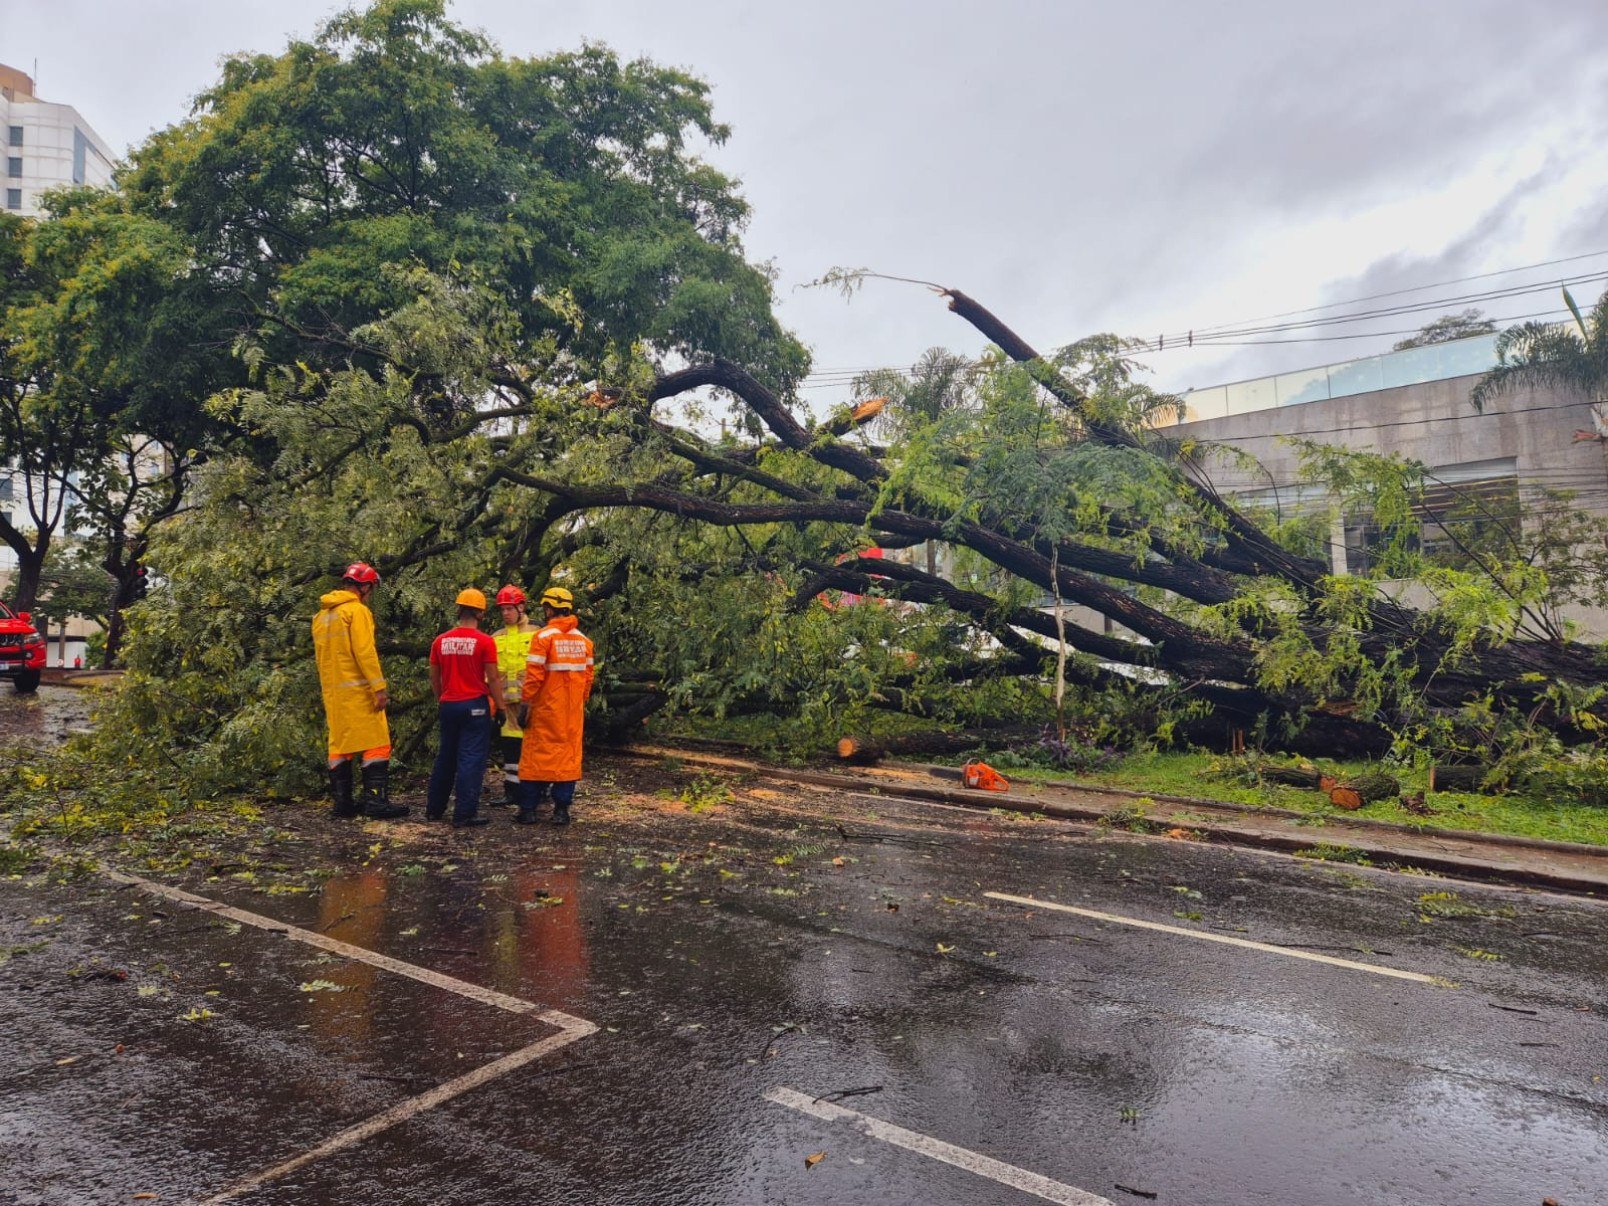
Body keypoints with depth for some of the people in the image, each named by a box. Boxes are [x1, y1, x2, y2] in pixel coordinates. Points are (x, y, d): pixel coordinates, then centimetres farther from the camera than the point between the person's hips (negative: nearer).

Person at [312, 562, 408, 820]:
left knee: (339, 745, 11)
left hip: (332, 692, 8)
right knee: (375, 743, -6)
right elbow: (365, 651, -18)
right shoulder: (357, 610, -9)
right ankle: (375, 800, -10)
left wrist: (328, 692, 22)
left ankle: (342, 802, 13)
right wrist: (379, 687, -19)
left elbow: (321, 656, 19)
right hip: (358, 690, -8)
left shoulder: (322, 615, 17)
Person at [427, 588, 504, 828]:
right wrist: (500, 707, -1)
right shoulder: (485, 642, -10)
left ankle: (434, 808, 26)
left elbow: (434, 677, 11)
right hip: (475, 706, -5)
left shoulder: (441, 641, 4)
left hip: (448, 706, 5)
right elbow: (493, 678, -10)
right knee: (471, 759, -1)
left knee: (445, 757, 18)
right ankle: (464, 815, -2)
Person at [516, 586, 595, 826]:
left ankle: (529, 809, 7)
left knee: (537, 754, 4)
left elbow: (534, 674, -13)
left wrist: (525, 703, -8)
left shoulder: (544, 636, -9)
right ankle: (561, 810, 9)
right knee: (569, 754, 8)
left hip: (546, 708, -4)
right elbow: (587, 675, 7)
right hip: (573, 711, 4)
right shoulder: (583, 639, 6)